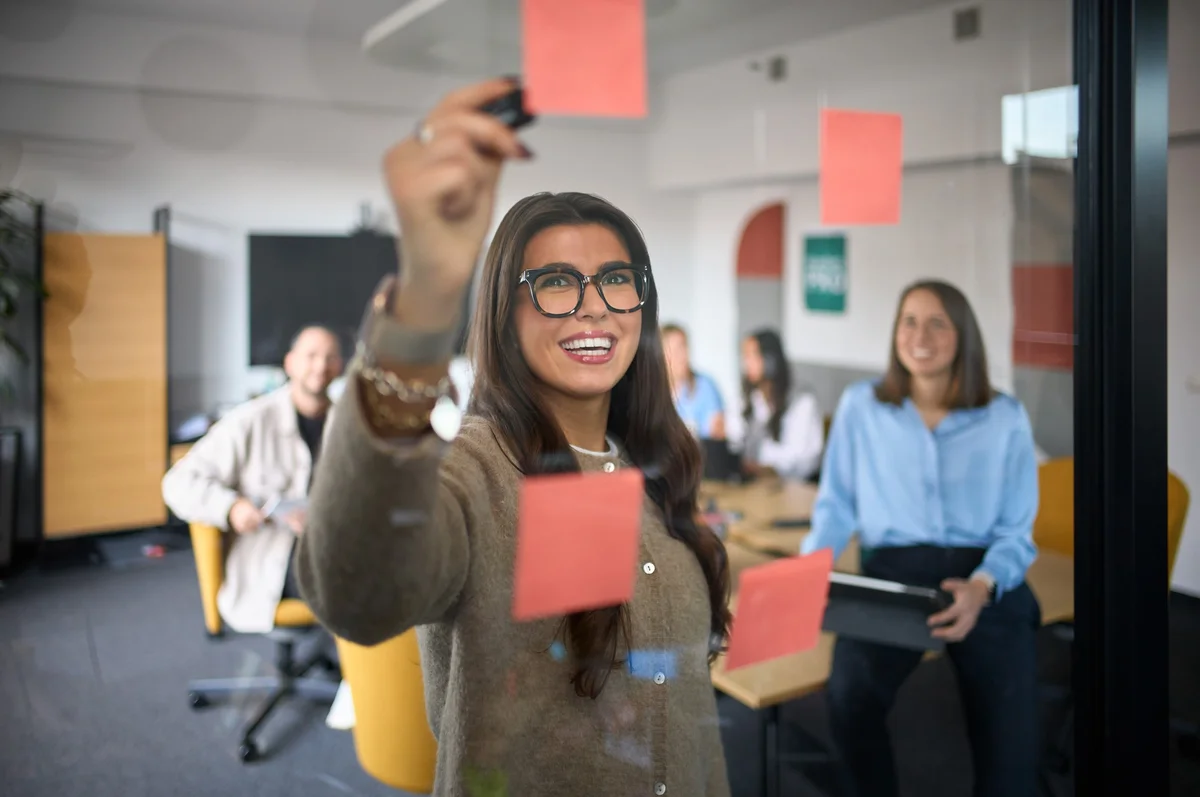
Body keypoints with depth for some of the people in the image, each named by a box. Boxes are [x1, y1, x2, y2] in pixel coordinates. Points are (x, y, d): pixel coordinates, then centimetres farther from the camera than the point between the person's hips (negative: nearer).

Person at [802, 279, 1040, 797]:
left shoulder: (1005, 418, 7)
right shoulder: (860, 405, 9)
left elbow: (1017, 532, 5)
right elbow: (836, 504, 12)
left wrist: (981, 587, -15)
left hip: (985, 578, 0)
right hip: (892, 574, 0)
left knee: (1010, 731, -24)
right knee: (849, 695, -30)